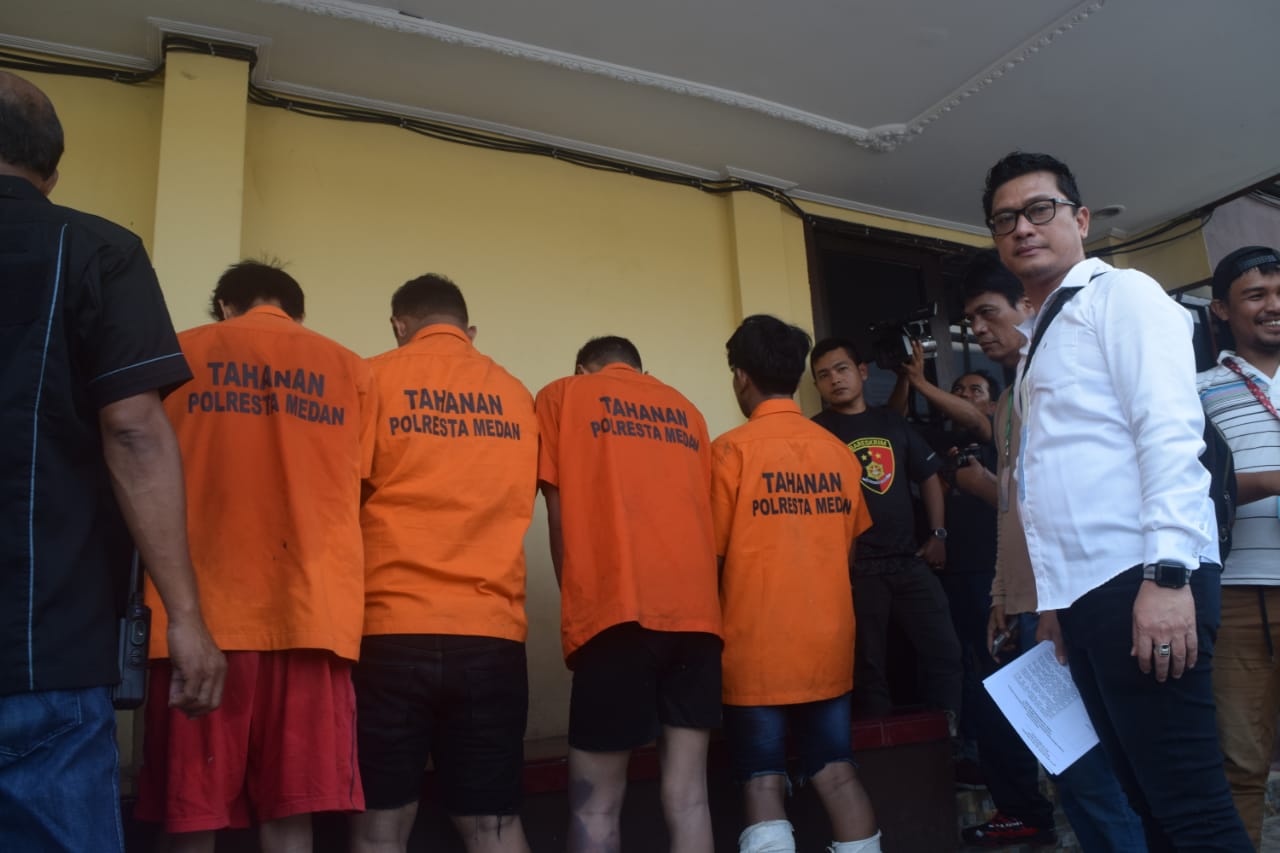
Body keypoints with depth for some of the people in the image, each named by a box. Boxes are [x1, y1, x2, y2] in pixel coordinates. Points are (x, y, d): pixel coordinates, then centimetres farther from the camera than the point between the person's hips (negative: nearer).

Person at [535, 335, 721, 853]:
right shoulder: (685, 410, 24)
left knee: (596, 801, 3)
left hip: (618, 610, -4)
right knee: (687, 795, 7)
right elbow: (702, 511, 20)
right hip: (698, 609, 4)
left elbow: (560, 515, 5)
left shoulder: (562, 396, 13)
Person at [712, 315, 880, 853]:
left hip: (756, 647, -4)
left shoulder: (733, 449, -11)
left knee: (763, 782, 3)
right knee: (836, 771, 13)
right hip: (828, 642, 4)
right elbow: (846, 543, 13)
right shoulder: (838, 452, 3)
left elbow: (711, 554, -7)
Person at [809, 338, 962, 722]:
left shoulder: (892, 423, 13)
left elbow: (929, 476, 18)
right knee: (869, 667, 3)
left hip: (911, 560, 4)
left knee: (944, 652, 3)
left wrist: (938, 534, 9)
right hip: (856, 567, -4)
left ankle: (948, 737, 17)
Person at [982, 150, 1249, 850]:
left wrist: (1167, 573, -23)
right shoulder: (1041, 336, 23)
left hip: (1138, 581, -8)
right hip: (1083, 590, 9)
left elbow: (1171, 430, -13)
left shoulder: (1120, 294, 0)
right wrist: (1059, 605, 15)